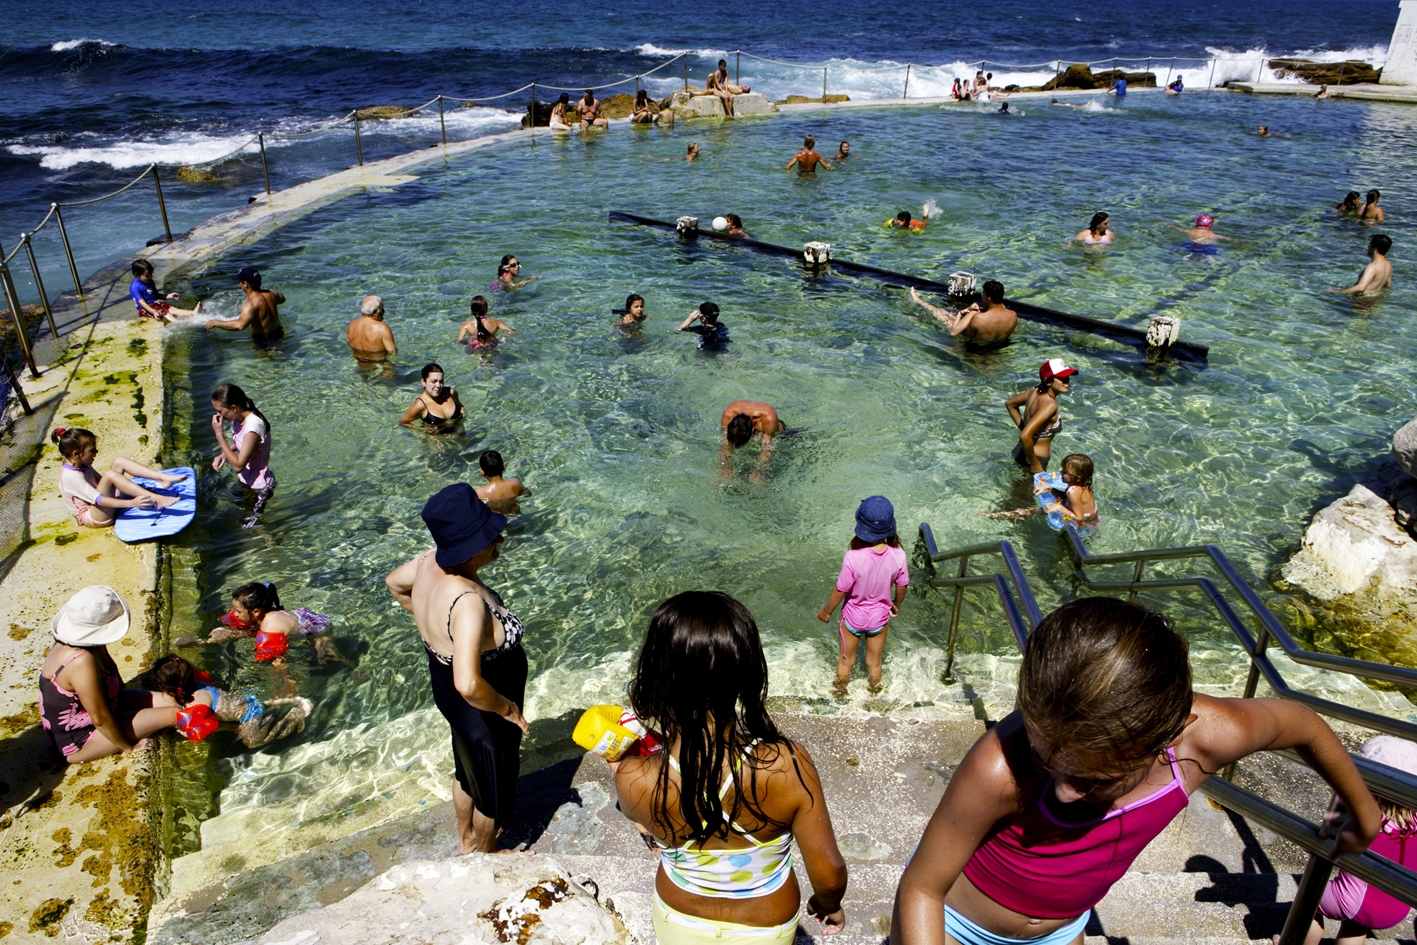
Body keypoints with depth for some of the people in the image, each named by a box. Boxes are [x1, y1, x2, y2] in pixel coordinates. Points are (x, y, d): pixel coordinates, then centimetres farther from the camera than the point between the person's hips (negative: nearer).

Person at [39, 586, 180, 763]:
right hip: (76, 743, -9)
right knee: (172, 713, -8)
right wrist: (128, 746, -14)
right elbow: (101, 718, -27)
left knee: (167, 700, 2)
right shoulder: (82, 662, -36)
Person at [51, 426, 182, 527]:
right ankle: (155, 500, -41)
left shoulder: (81, 464, 6)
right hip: (93, 517, -9)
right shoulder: (70, 476, -23)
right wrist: (131, 503, -41)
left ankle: (163, 477, -22)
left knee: (119, 461, -6)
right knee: (111, 475, -32)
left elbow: (101, 482, 23)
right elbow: (99, 500, -31)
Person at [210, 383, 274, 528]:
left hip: (258, 488, -9)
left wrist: (219, 434, -26)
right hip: (244, 481, 9)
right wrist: (223, 454, -3)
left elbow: (238, 465, -28)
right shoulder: (239, 418, -6)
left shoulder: (253, 426, -32)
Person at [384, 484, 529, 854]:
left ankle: (466, 838, 60)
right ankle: (486, 853, 50)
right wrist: (506, 708, -28)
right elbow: (469, 685, -47)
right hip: (481, 711, -8)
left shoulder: (430, 561, -15)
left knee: (468, 769, 33)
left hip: (444, 684, 8)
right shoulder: (468, 602, -41)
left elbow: (394, 582, 7)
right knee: (492, 785, 22)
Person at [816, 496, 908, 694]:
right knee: (875, 662, 27)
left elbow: (840, 590, -20)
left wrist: (826, 610, -1)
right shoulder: (898, 555, -25)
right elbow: (901, 587, -7)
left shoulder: (854, 557, -34)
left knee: (846, 660, 25)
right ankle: (873, 691, 50)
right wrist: (896, 605, 15)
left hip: (853, 617, -2)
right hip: (879, 617, 2)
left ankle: (841, 691, 49)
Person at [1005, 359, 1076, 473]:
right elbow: (1025, 436, -38)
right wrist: (1034, 463, -24)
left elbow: (1010, 404, 14)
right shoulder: (1050, 405, -29)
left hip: (1021, 451, 9)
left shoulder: (1035, 391, -5)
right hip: (1037, 458, -9)